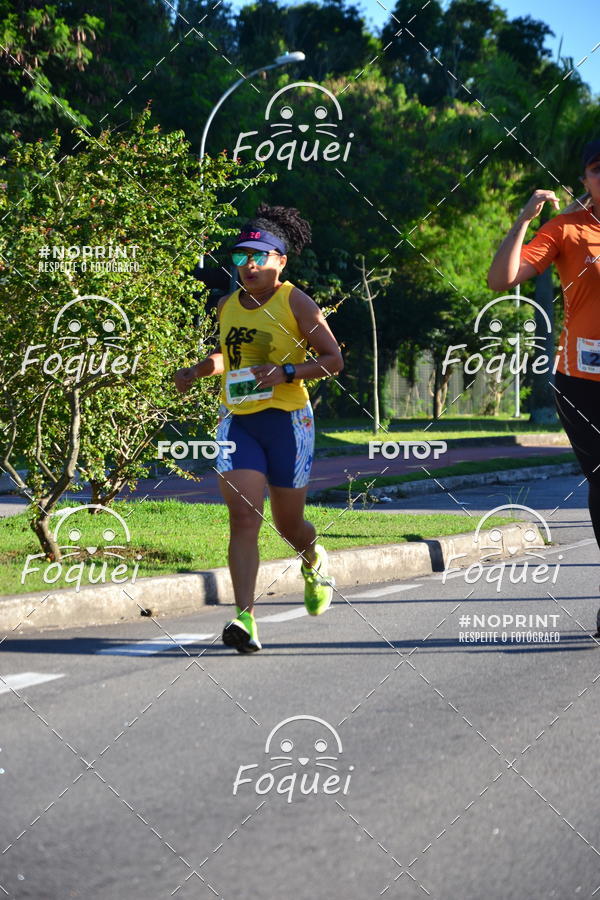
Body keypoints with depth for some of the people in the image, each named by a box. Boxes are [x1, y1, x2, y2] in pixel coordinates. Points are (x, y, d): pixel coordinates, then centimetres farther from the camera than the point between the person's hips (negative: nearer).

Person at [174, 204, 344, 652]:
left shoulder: (295, 302, -5)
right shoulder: (228, 306, 10)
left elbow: (333, 359, -7)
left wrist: (286, 373, -20)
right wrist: (196, 372, 11)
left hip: (287, 421, -3)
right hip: (237, 421, 3)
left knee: (289, 524, 9)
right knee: (243, 517, -14)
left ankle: (315, 561, 46)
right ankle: (245, 618, -22)